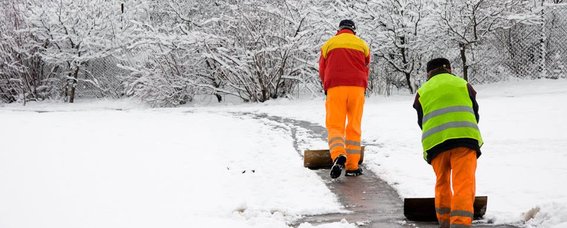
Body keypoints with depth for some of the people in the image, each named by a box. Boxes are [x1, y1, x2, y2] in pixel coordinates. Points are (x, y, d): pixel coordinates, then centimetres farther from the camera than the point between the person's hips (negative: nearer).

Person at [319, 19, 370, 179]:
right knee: (354, 128, 7)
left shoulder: (329, 44, 12)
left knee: (335, 125, -3)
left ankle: (338, 155, -30)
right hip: (357, 88, 1)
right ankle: (352, 167, 5)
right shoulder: (362, 45, 14)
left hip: (335, 88, -1)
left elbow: (322, 70, 14)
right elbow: (365, 70, 17)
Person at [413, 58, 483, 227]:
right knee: (464, 183, -6)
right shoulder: (463, 84, 23)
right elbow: (475, 114, 26)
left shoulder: (422, 91, 24)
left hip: (434, 141, 2)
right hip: (464, 137, -2)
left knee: (442, 182, 21)